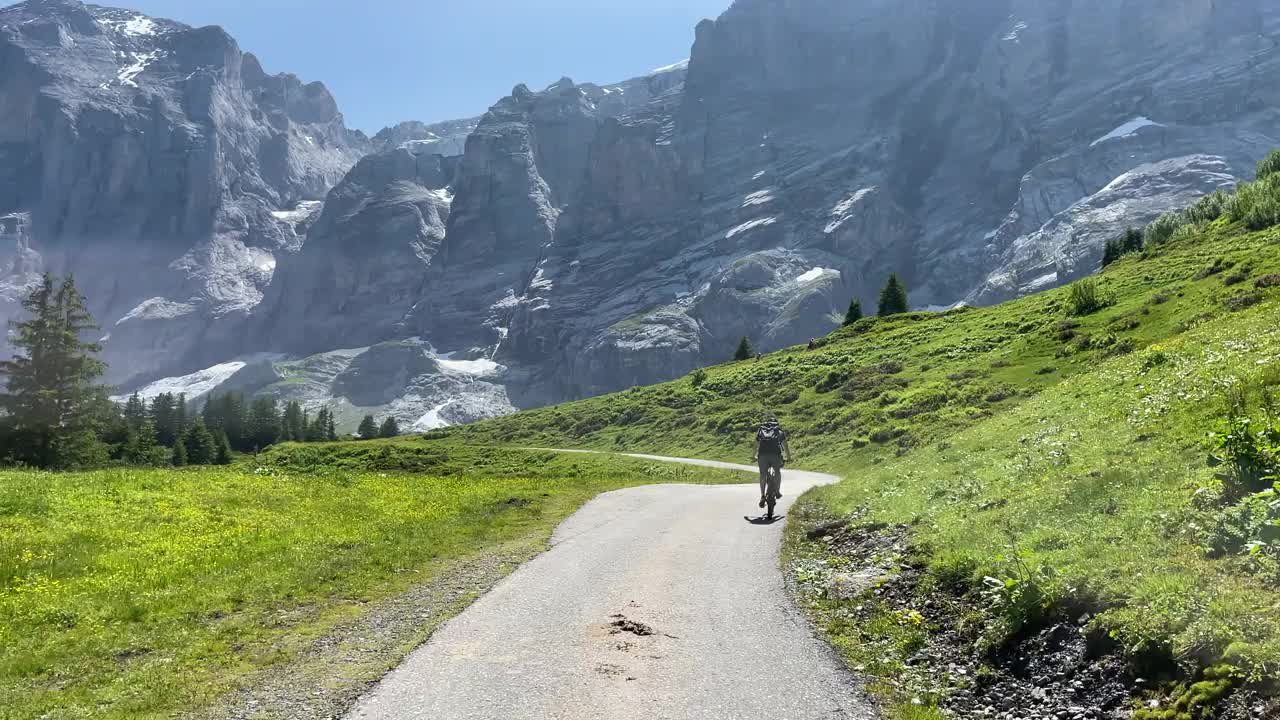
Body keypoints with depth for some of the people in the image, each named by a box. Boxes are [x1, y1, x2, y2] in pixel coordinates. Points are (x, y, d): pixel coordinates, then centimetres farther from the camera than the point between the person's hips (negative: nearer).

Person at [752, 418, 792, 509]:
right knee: (777, 472, 23)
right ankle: (777, 491, 19)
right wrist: (789, 458, 31)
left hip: (763, 454, 1)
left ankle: (762, 496, -2)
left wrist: (755, 456, 41)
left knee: (763, 475, 9)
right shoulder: (780, 430, 19)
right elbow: (785, 445, 21)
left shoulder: (760, 430, 23)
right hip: (775, 454, -1)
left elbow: (756, 445, 30)